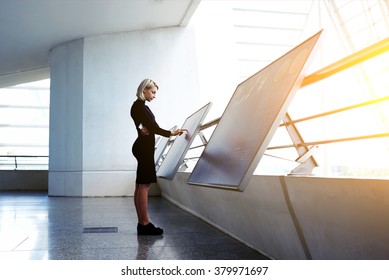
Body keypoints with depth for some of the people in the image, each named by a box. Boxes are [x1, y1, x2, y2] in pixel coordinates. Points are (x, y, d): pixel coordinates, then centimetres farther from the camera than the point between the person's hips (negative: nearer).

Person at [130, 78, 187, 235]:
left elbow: (150, 126, 12)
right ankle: (145, 224, -8)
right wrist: (171, 133, -11)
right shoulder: (139, 106, -9)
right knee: (144, 185, -10)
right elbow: (151, 126, -15)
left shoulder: (141, 106, 20)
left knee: (140, 186, 8)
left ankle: (142, 223, 12)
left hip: (144, 147, 10)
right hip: (144, 147, -10)